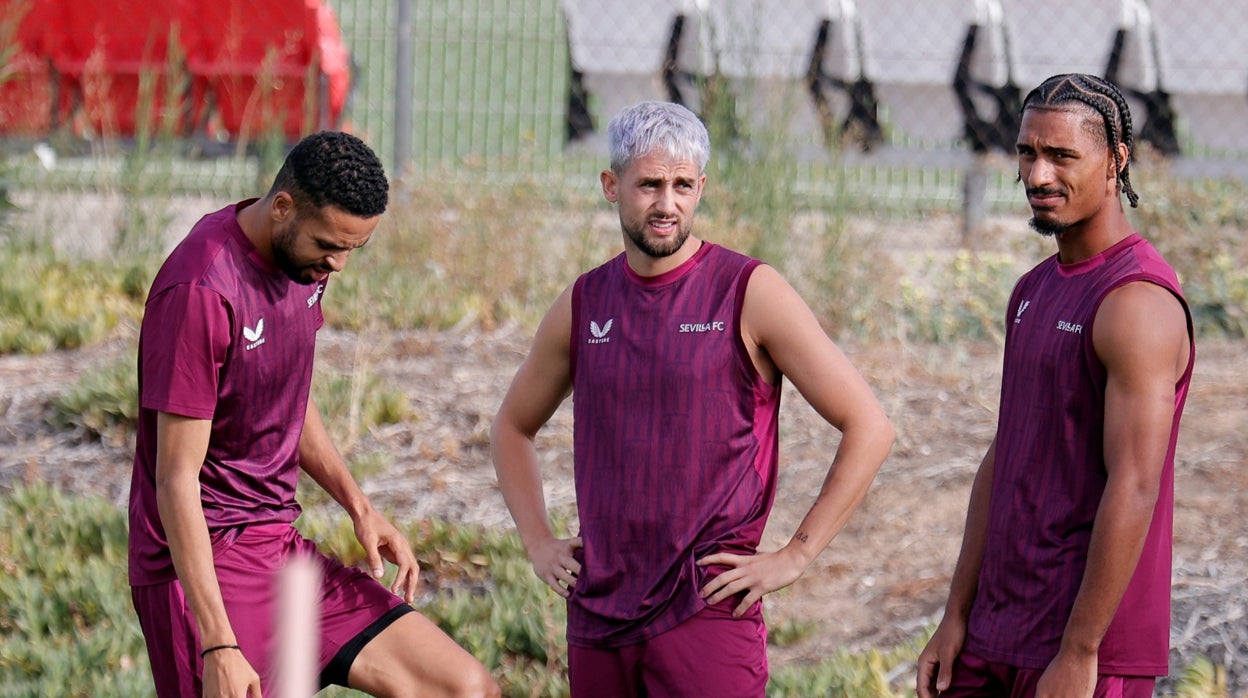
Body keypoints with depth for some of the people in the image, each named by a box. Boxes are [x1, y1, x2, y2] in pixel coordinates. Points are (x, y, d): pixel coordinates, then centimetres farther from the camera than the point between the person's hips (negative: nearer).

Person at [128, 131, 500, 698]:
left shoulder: (305, 259, 6)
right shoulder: (201, 291, -21)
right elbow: (177, 479, -22)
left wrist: (359, 507, 10)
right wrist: (218, 647, -26)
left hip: (284, 549, 9)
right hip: (205, 566, -9)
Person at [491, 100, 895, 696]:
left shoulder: (750, 294, -4)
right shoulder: (584, 304, 10)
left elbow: (868, 427, -5)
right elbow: (512, 426, 28)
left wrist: (794, 557, -7)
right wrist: (538, 543, 14)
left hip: (707, 614, -5)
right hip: (597, 615, 5)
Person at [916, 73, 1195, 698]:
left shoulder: (1139, 301, -14)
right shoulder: (1034, 292, 15)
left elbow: (1134, 490, -20)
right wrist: (957, 618, 12)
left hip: (1090, 647, -9)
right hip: (998, 635, 9)